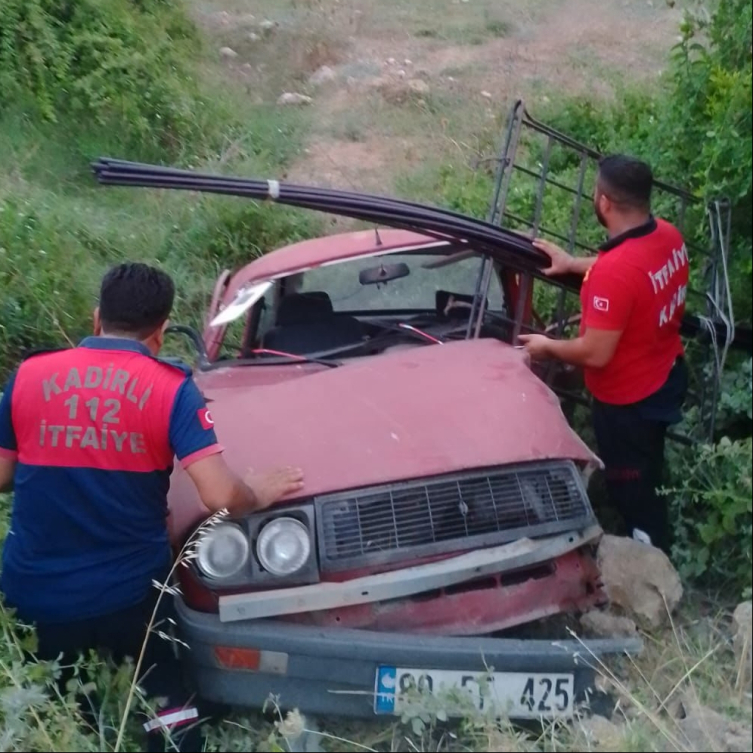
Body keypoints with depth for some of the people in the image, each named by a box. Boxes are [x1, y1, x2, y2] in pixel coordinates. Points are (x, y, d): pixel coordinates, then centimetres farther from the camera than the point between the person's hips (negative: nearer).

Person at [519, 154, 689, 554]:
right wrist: (574, 263, 15)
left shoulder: (614, 270, -36)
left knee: (632, 490, 13)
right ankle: (650, 550, 55)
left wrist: (547, 346, -13)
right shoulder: (669, 236, -8)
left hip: (628, 400, -9)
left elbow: (596, 353, -31)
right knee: (646, 477, 32)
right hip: (666, 376, 9)